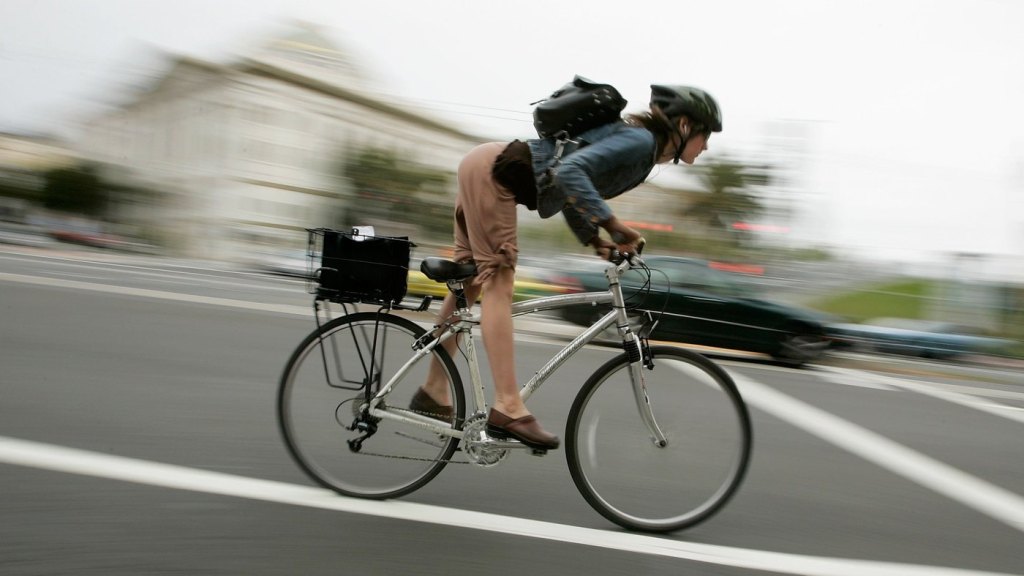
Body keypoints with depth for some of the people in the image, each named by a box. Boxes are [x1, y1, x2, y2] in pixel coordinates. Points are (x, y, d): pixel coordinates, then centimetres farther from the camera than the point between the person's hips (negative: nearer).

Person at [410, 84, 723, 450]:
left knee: (470, 282, 11)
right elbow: (569, 171, -29)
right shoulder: (642, 141, -15)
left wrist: (594, 240, 7)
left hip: (484, 169, 10)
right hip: (492, 172, -10)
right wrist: (610, 223, -33)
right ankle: (508, 408, -17)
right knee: (498, 282, -15)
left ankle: (433, 392, 20)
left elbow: (569, 193, 17)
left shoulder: (640, 147, 14)